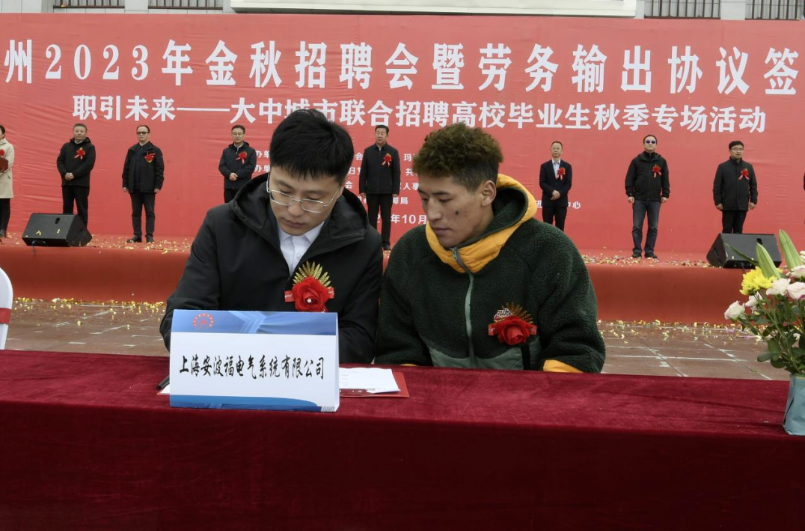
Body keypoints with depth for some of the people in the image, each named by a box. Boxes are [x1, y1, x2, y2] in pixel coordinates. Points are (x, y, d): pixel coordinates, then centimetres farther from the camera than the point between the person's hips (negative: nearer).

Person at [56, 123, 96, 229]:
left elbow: (89, 164, -12)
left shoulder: (90, 147, -1)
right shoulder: (66, 146, 12)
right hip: (66, 183, 4)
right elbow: (59, 161, 6)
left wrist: (74, 174, -16)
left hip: (81, 183, -4)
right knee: (66, 209, 7)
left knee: (82, 209, -1)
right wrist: (64, 173, -12)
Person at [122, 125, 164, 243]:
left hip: (149, 188, -4)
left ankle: (149, 236, 3)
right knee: (136, 212, 7)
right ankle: (137, 235, 11)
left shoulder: (155, 150, 0)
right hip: (134, 188, 4)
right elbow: (126, 168, 11)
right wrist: (125, 184, 4)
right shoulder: (132, 150, 11)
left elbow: (160, 169, -4)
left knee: (149, 212, 0)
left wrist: (158, 185, -11)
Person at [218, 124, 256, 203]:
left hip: (244, 187, -3)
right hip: (229, 187, 3)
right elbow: (221, 166, 4)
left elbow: (251, 167, -8)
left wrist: (237, 175, -16)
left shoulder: (250, 151, 3)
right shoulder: (226, 151, 13)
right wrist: (229, 174, -16)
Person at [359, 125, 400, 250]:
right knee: (372, 218, 6)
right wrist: (362, 189, -1)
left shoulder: (393, 152, 1)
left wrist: (396, 190, -6)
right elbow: (363, 172, 4)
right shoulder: (368, 151, 5)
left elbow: (396, 173, -1)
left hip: (387, 191, -1)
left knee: (386, 218, 3)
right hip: (371, 190, 1)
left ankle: (386, 242, 7)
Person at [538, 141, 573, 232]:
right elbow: (542, 183, -3)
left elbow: (569, 184, 0)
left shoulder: (567, 166, 8)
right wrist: (552, 192, -18)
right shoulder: (544, 166, 6)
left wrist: (559, 193, -15)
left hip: (561, 201, 1)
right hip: (548, 201, -1)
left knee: (560, 228, 2)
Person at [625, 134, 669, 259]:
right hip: (639, 199, -1)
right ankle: (637, 251, 5)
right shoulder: (636, 160, 2)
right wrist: (630, 194, -7)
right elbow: (629, 178, 1)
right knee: (637, 227, -1)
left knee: (653, 228, 4)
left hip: (655, 200, 1)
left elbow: (665, 180, 8)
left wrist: (665, 194, 1)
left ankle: (650, 251, 11)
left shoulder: (661, 161, 6)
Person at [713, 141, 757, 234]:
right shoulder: (722, 167, -2)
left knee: (739, 230, 9)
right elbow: (717, 186, -3)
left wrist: (753, 200, 3)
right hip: (728, 205, -3)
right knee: (727, 230, 1)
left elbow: (753, 185, 10)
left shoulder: (748, 167, 8)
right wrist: (718, 201, -8)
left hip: (742, 205, 3)